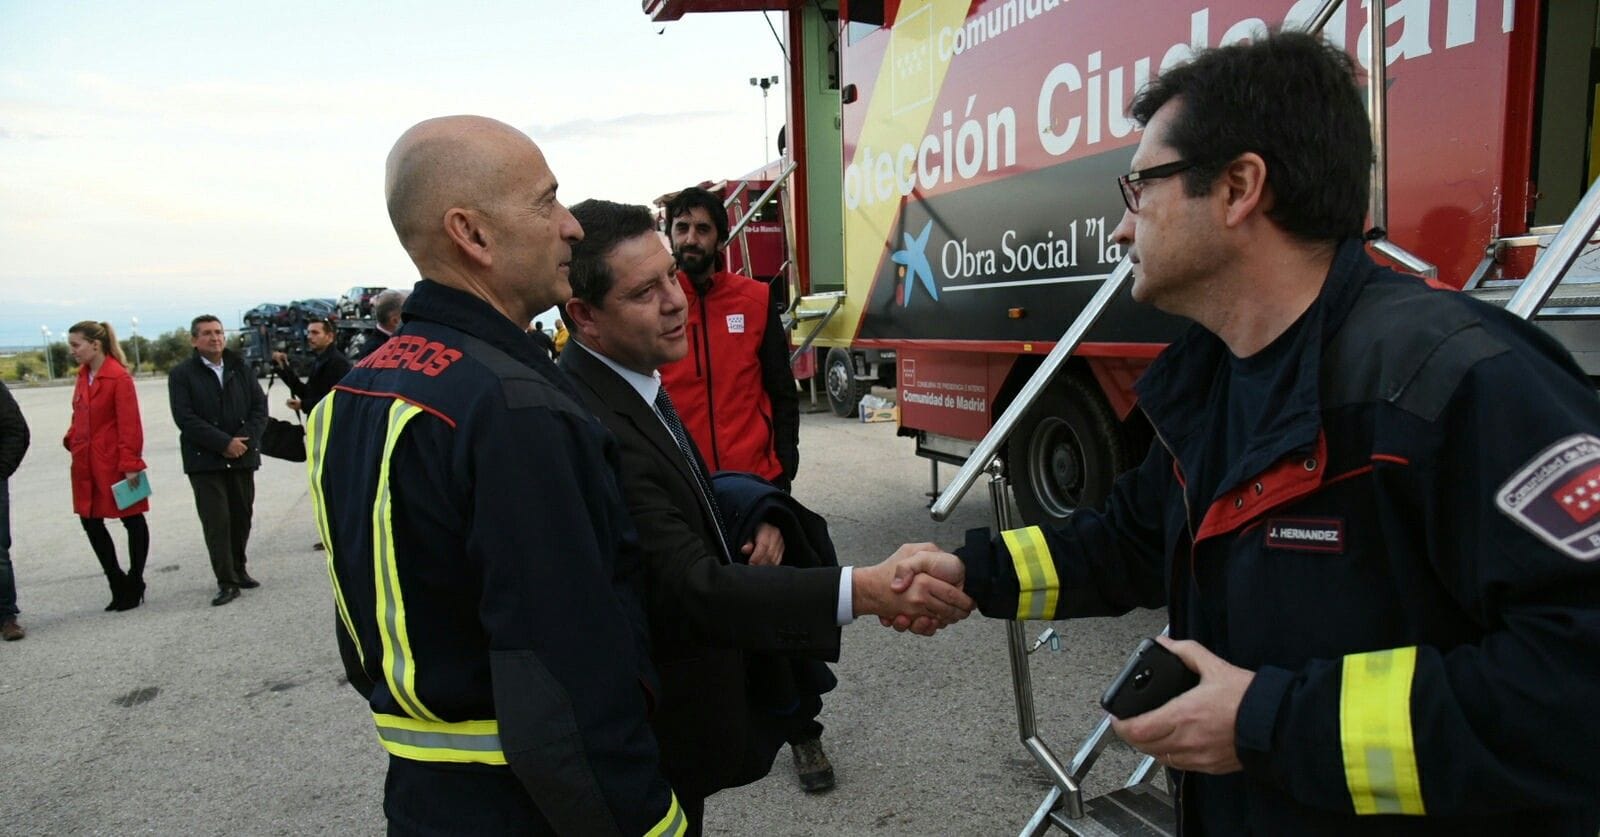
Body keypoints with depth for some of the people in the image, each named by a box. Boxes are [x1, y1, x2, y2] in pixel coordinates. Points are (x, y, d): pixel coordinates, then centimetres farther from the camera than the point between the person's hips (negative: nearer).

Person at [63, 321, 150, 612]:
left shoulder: (119, 378, -15)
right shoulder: (83, 376, 9)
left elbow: (129, 424, -17)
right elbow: (79, 416, 18)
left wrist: (130, 463, -18)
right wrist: (72, 439, 4)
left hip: (115, 463, -8)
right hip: (86, 463, 8)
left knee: (132, 520, 6)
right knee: (90, 521, 12)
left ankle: (134, 586, 17)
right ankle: (118, 583, 23)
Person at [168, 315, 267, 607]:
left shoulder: (240, 369, 9)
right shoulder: (182, 374, -1)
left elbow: (260, 406, 4)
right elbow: (186, 418, -10)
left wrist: (245, 440, -10)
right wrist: (224, 443, -16)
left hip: (242, 456, 4)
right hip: (205, 460, -3)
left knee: (242, 515, 9)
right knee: (216, 521, -5)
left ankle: (238, 570, 24)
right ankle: (227, 582, -1)